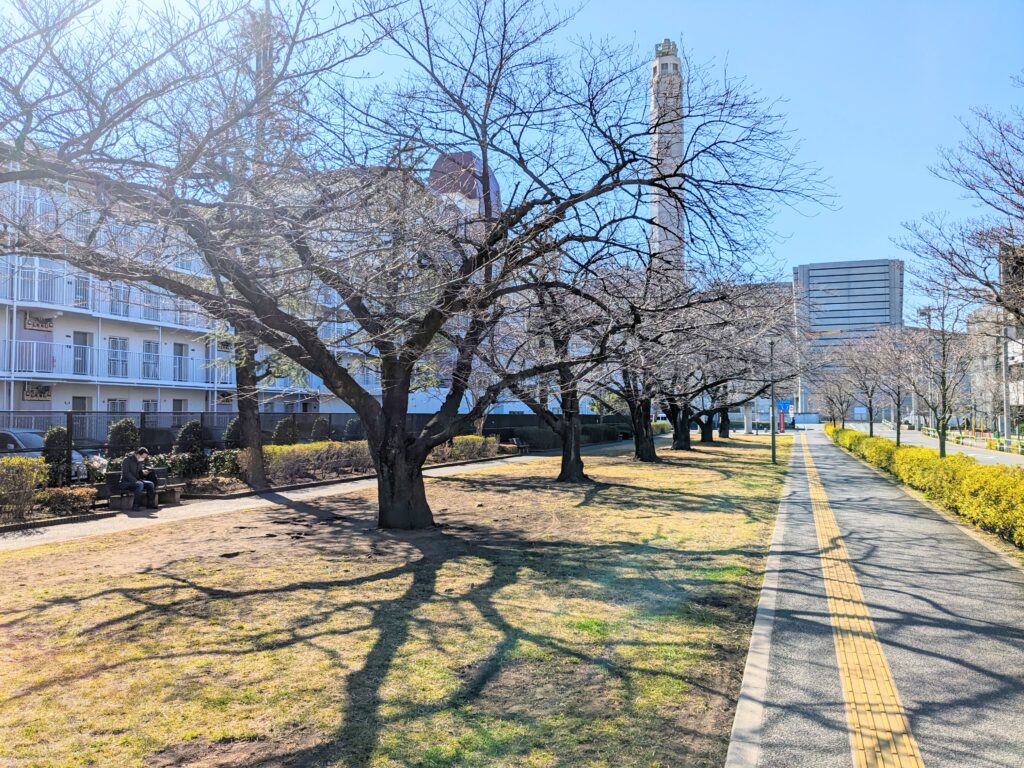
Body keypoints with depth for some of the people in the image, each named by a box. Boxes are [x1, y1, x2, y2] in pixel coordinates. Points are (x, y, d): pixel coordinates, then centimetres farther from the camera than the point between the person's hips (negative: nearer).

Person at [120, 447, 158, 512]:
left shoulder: (141, 461, 10)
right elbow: (126, 473, -19)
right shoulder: (127, 459, -12)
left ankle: (150, 504, -7)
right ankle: (135, 506, -33)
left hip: (137, 481, 7)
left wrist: (143, 472, -6)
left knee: (151, 484, -14)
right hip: (126, 482, -7)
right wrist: (135, 481, -27)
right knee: (140, 484, -34)